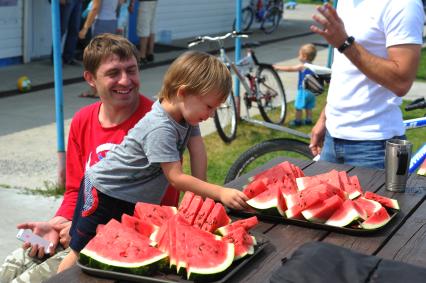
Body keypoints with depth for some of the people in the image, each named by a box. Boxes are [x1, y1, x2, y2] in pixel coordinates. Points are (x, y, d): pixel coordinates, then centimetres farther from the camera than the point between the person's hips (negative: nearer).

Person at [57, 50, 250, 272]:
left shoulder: (185, 114, -5)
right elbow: (176, 178, -31)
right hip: (103, 194, -8)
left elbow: (199, 154, -5)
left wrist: (200, 193, -11)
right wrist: (219, 193, -31)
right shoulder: (160, 129, -31)